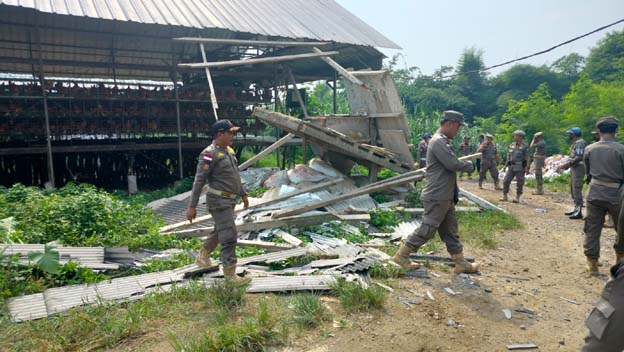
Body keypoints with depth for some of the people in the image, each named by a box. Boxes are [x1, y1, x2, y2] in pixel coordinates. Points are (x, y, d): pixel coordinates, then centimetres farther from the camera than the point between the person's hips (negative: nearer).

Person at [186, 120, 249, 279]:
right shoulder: (210, 154, -17)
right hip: (219, 200, -9)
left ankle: (203, 257, 42)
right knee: (229, 236, -9)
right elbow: (199, 181, -18)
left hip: (229, 200, 9)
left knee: (219, 232, 23)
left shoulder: (229, 150, 11)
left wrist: (243, 194, 24)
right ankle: (230, 275, -3)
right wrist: (192, 206, -19)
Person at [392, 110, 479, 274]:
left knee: (450, 231, 14)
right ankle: (401, 256, 6)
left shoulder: (444, 141, 16)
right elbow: (453, 164, -24)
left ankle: (461, 263, 22)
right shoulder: (438, 141, -17)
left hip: (445, 196, 10)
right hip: (436, 196, -10)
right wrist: (469, 165, -3)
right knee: (427, 229, -4)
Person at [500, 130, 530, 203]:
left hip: (520, 167, -5)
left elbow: (528, 158, -12)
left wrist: (527, 168, -19)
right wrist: (506, 165, 13)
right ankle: (505, 197, 7)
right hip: (511, 167, 5)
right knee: (506, 181, -1)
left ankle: (517, 198, 9)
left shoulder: (525, 146, -8)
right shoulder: (512, 145, 9)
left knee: (519, 183, -1)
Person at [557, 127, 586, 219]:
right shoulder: (575, 143, 16)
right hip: (574, 168, 10)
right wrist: (564, 166, 15)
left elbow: (579, 157, -22)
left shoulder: (580, 143, -14)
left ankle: (579, 212, -8)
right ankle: (576, 209, 23)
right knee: (573, 190, 15)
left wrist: (566, 165, -21)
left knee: (577, 190, -10)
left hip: (578, 168, -10)